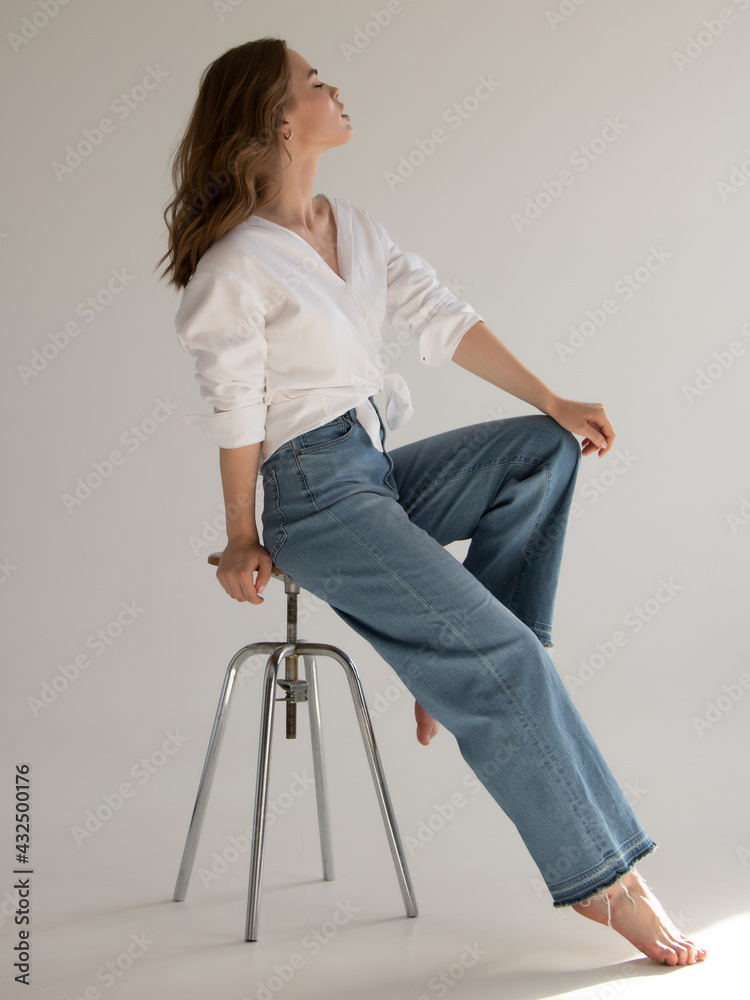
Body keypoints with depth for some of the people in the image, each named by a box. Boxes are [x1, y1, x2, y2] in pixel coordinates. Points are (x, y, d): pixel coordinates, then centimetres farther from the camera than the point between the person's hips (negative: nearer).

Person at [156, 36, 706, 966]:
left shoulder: (353, 227, 11)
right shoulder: (236, 265, -13)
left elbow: (440, 316, 7)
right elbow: (235, 411, -10)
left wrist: (553, 401, 1)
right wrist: (242, 540, -4)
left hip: (383, 471, 9)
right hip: (315, 497, -9)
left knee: (546, 448, -5)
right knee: (505, 660, -16)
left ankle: (458, 668, -4)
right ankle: (604, 879, -5)